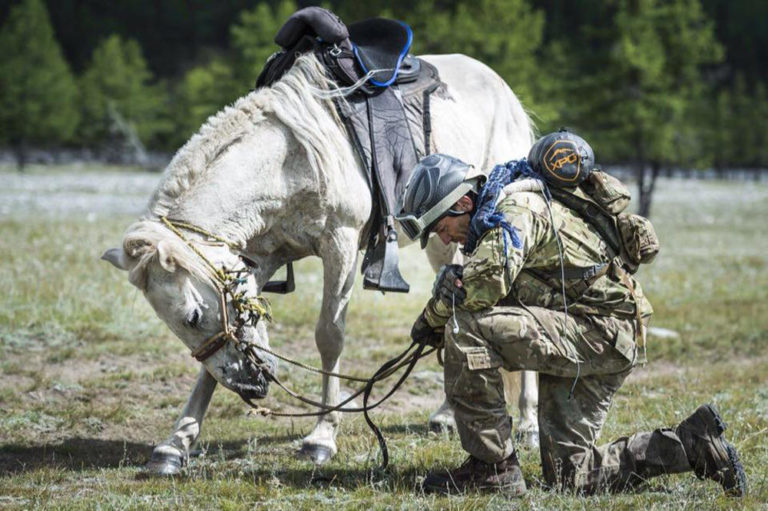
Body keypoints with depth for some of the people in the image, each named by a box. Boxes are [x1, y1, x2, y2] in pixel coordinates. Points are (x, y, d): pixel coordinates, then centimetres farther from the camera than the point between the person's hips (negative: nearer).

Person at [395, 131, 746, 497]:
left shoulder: (516, 206, -15)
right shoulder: (494, 214, 17)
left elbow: (486, 283, -31)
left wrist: (432, 318, -15)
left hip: (600, 332, -11)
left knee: (466, 326, -24)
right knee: (568, 476, 8)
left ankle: (492, 467, -15)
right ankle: (694, 445, 14)